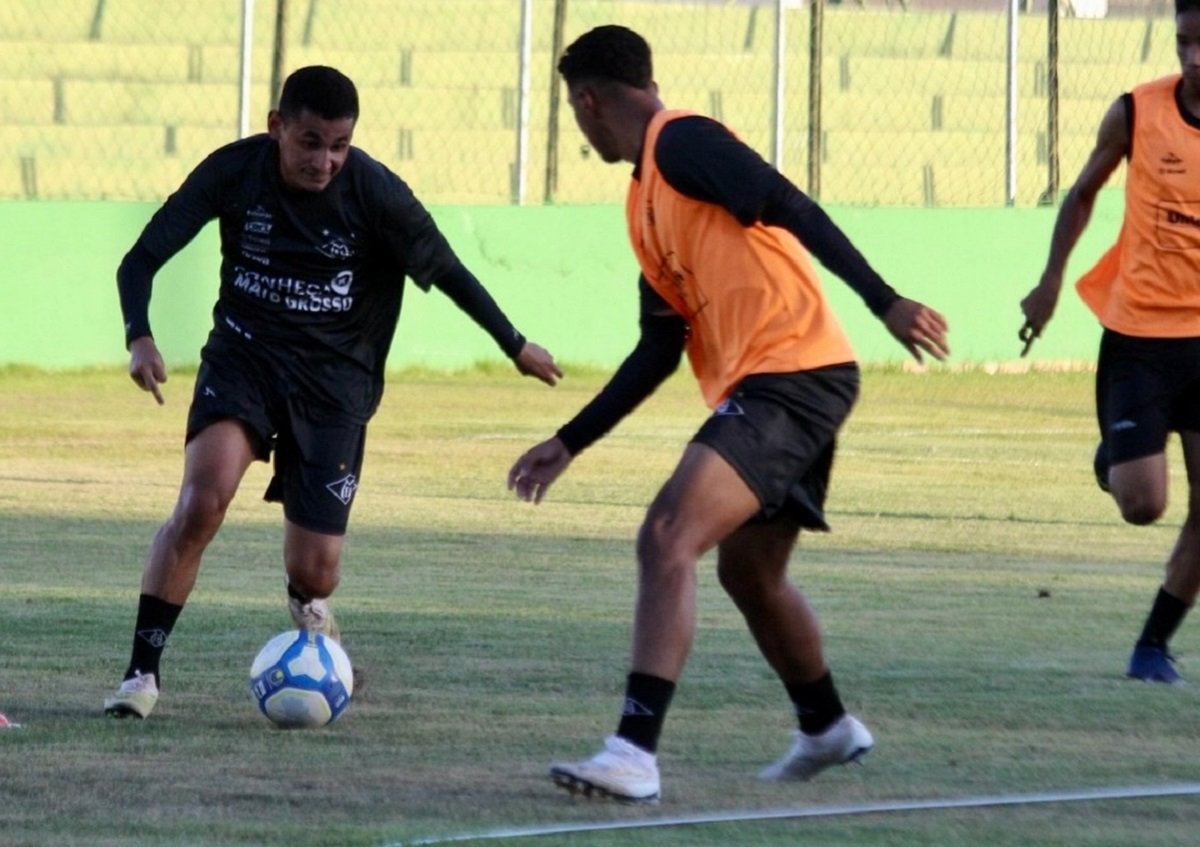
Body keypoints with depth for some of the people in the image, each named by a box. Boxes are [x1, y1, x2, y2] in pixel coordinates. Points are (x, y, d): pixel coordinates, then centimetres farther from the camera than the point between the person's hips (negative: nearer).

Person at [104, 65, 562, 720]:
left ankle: (309, 607, 37)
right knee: (202, 501, -28)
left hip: (335, 378, 0)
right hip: (243, 355, 0)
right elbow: (142, 259, -9)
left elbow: (446, 270, -1)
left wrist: (515, 346, 9)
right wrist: (139, 336, -27)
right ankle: (142, 672, -19)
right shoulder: (234, 171, -12)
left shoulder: (375, 193, -15)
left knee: (315, 573, -4)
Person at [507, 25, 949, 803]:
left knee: (668, 540, -20)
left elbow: (792, 208, -19)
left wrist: (885, 301, -26)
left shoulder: (681, 142, -8)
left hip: (793, 376, -10)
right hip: (769, 388, 10)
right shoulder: (647, 198, 21)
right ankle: (828, 730, 45)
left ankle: (635, 752, -27)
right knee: (748, 570, 25)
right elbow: (659, 351, 22)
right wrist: (569, 443, 24)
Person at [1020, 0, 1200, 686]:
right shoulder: (1136, 113, -8)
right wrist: (1051, 281, 3)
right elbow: (1084, 194, 8)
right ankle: (1115, 457, 30)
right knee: (1142, 503, -6)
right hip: (1139, 334, -1)